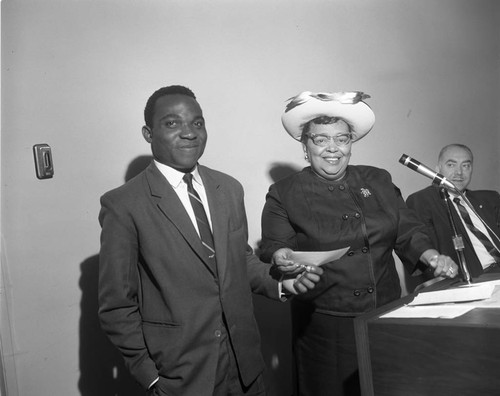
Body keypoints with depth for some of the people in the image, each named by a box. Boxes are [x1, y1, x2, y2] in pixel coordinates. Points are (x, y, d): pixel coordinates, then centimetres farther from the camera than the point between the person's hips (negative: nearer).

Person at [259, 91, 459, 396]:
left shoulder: (378, 181, 8)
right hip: (324, 329, -3)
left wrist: (431, 256, -10)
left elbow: (408, 231, 8)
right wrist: (283, 257, -25)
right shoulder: (283, 194, -2)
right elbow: (272, 248, -4)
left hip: (387, 318, 4)